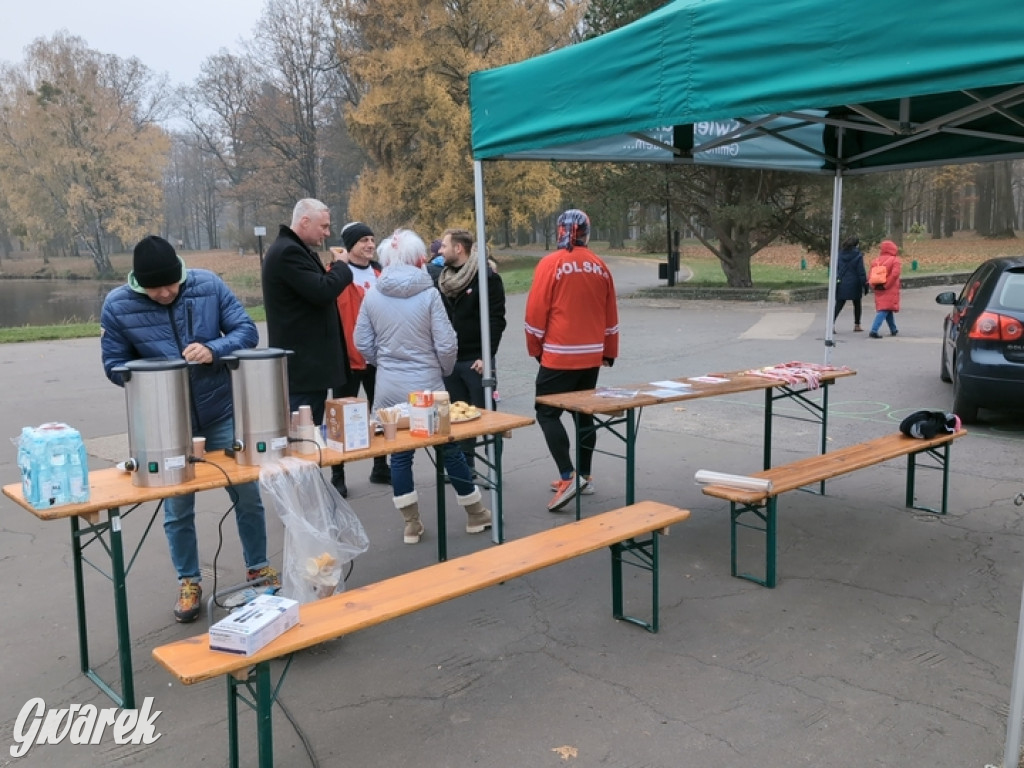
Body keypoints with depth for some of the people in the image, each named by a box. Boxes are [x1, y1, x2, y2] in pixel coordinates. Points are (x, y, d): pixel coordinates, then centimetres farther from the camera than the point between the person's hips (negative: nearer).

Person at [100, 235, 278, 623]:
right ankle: (189, 582, 30)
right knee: (177, 508, 11)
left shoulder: (209, 285, -9)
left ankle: (258, 567, 29)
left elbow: (247, 330, -6)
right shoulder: (117, 306, -8)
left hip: (223, 413, 0)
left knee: (248, 495, 9)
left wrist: (214, 350, -25)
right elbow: (115, 365, -1)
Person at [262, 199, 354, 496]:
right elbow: (322, 292, -23)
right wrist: (341, 267, -8)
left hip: (309, 359, 11)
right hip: (303, 361, -11)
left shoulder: (297, 250, 18)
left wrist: (333, 271, 6)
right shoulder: (288, 252, -17)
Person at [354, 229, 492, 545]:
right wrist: (444, 371, 9)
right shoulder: (428, 294, -10)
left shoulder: (372, 296, -1)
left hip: (389, 388, 2)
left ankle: (411, 524, 17)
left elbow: (363, 344, 3)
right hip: (426, 387, -2)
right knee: (450, 450, 12)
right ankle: (476, 514, 25)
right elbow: (446, 345, -10)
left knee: (399, 454, 12)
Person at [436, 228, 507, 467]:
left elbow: (496, 320, -12)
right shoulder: (441, 280, 13)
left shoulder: (487, 278, -8)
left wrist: (487, 356, -18)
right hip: (448, 360, 6)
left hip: (476, 361, -6)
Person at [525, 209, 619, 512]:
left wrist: (535, 348, 4)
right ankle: (583, 476, 22)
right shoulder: (599, 266, 5)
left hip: (559, 354, -6)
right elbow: (610, 314, 11)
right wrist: (609, 351, 20)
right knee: (584, 413, 15)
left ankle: (568, 477, -10)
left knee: (548, 413, 0)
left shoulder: (550, 264, -9)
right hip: (591, 355, 6)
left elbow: (536, 311, -9)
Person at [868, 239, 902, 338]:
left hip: (878, 290, 6)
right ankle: (874, 330, -21)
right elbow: (895, 274, -19)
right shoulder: (894, 260, -7)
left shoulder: (876, 260, 7)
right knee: (885, 310, -7)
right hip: (889, 290, -6)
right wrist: (886, 285, -13)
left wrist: (874, 286, 4)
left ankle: (893, 329, 31)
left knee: (888, 309, 19)